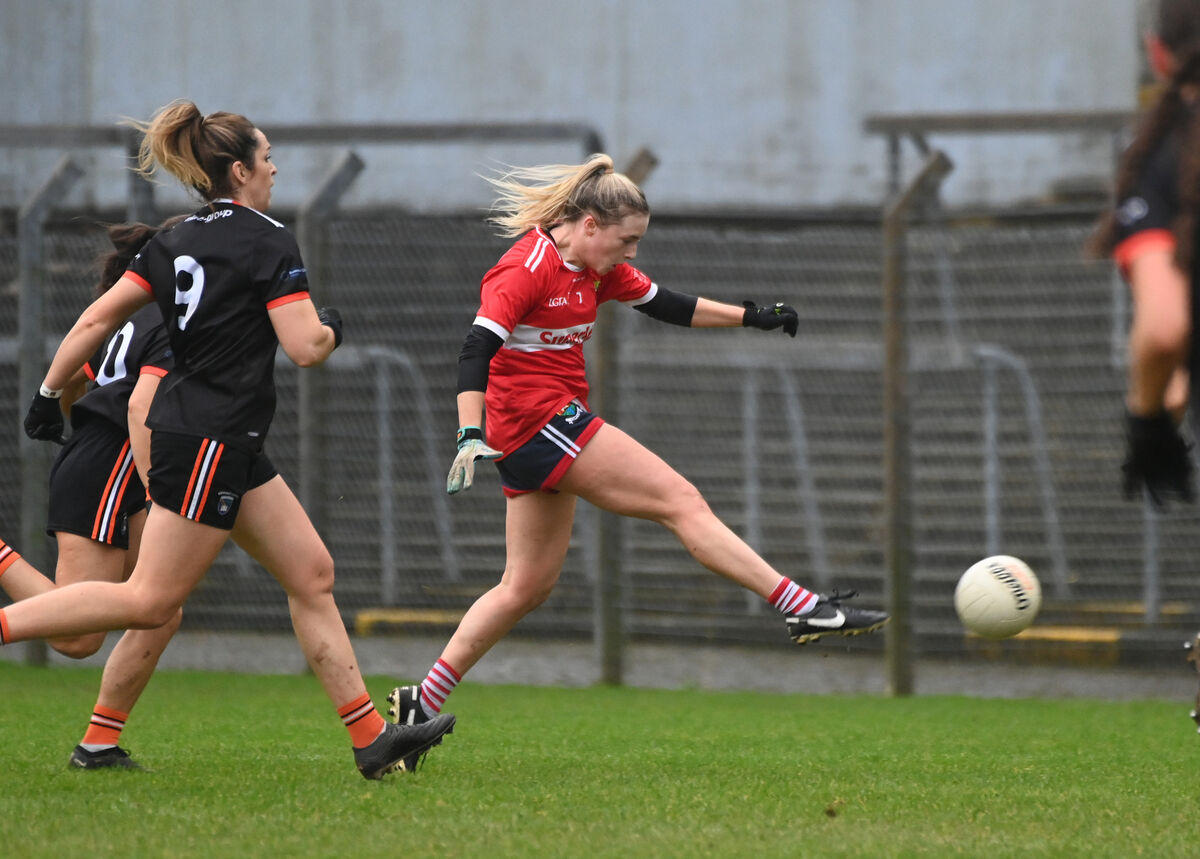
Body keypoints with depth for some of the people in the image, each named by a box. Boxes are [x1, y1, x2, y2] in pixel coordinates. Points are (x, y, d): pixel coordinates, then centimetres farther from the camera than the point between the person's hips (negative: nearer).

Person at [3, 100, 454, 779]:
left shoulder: (178, 241, 11)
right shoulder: (269, 241, -11)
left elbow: (95, 321, 7)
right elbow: (305, 347, -16)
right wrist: (331, 327, 5)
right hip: (212, 441, -9)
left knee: (313, 575, 9)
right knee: (151, 601, -7)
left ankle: (372, 737, 8)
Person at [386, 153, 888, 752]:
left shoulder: (597, 268, 11)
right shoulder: (527, 268, -16)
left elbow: (665, 306, 22)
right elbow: (477, 350, -24)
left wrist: (752, 317, 20)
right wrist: (470, 437, -35)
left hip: (557, 423, 10)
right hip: (534, 418, -10)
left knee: (527, 586, 11)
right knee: (681, 502, -11)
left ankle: (421, 703, 12)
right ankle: (803, 608, -11)